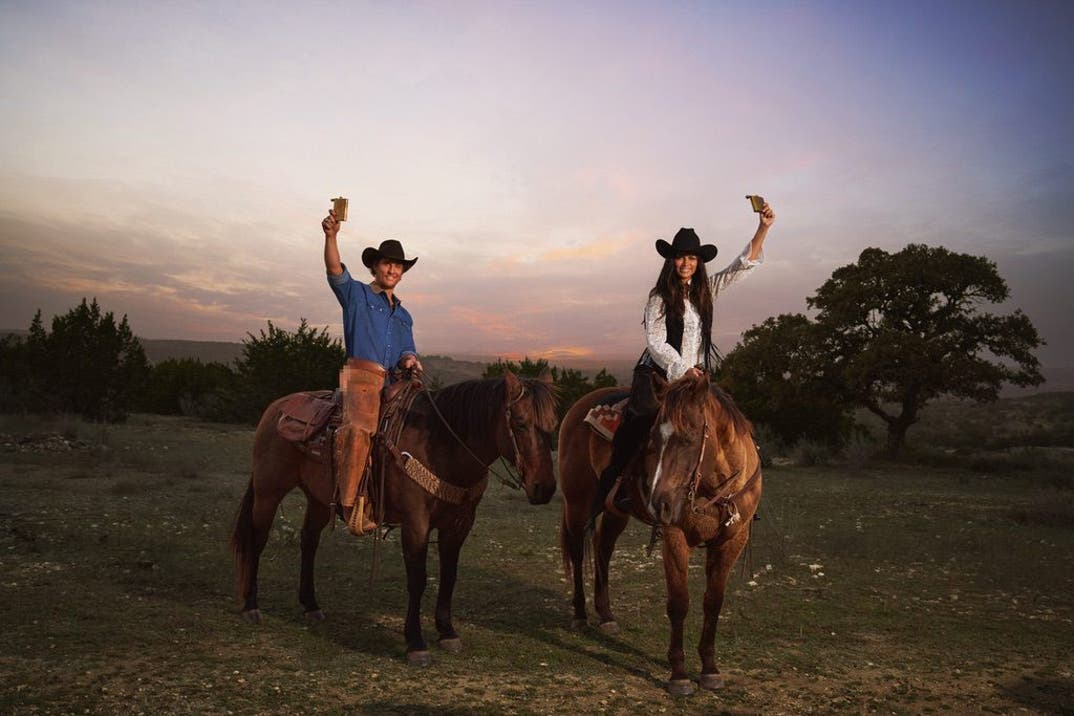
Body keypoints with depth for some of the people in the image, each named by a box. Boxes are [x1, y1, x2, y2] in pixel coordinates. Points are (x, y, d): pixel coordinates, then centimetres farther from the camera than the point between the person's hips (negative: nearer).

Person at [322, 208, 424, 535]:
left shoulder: (404, 316, 27)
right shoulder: (356, 294, 12)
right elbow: (335, 269, -6)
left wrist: (409, 360, -3)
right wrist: (331, 235, -23)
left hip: (395, 382, 7)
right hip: (361, 376, -6)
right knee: (359, 428, -31)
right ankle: (353, 505, -30)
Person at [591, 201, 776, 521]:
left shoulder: (706, 289, 10)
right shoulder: (660, 297, -3)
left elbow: (743, 265, 7)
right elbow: (656, 343, -9)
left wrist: (762, 229, -4)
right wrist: (682, 369, -19)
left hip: (695, 374, 5)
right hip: (658, 373, -5)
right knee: (641, 417, -23)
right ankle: (612, 483, -10)